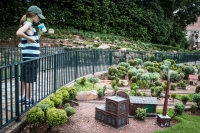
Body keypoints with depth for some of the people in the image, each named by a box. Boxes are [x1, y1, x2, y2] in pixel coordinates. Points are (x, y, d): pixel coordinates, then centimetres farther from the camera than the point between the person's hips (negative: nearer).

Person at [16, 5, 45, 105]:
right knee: (29, 79, -1)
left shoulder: (29, 24, 17)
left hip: (28, 56, 9)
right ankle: (28, 100, 9)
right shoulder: (28, 23, -11)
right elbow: (18, 33, -31)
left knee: (24, 78, 15)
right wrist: (29, 38, -18)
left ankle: (20, 98, 26)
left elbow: (35, 40, 22)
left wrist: (39, 33, 16)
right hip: (30, 56, -9)